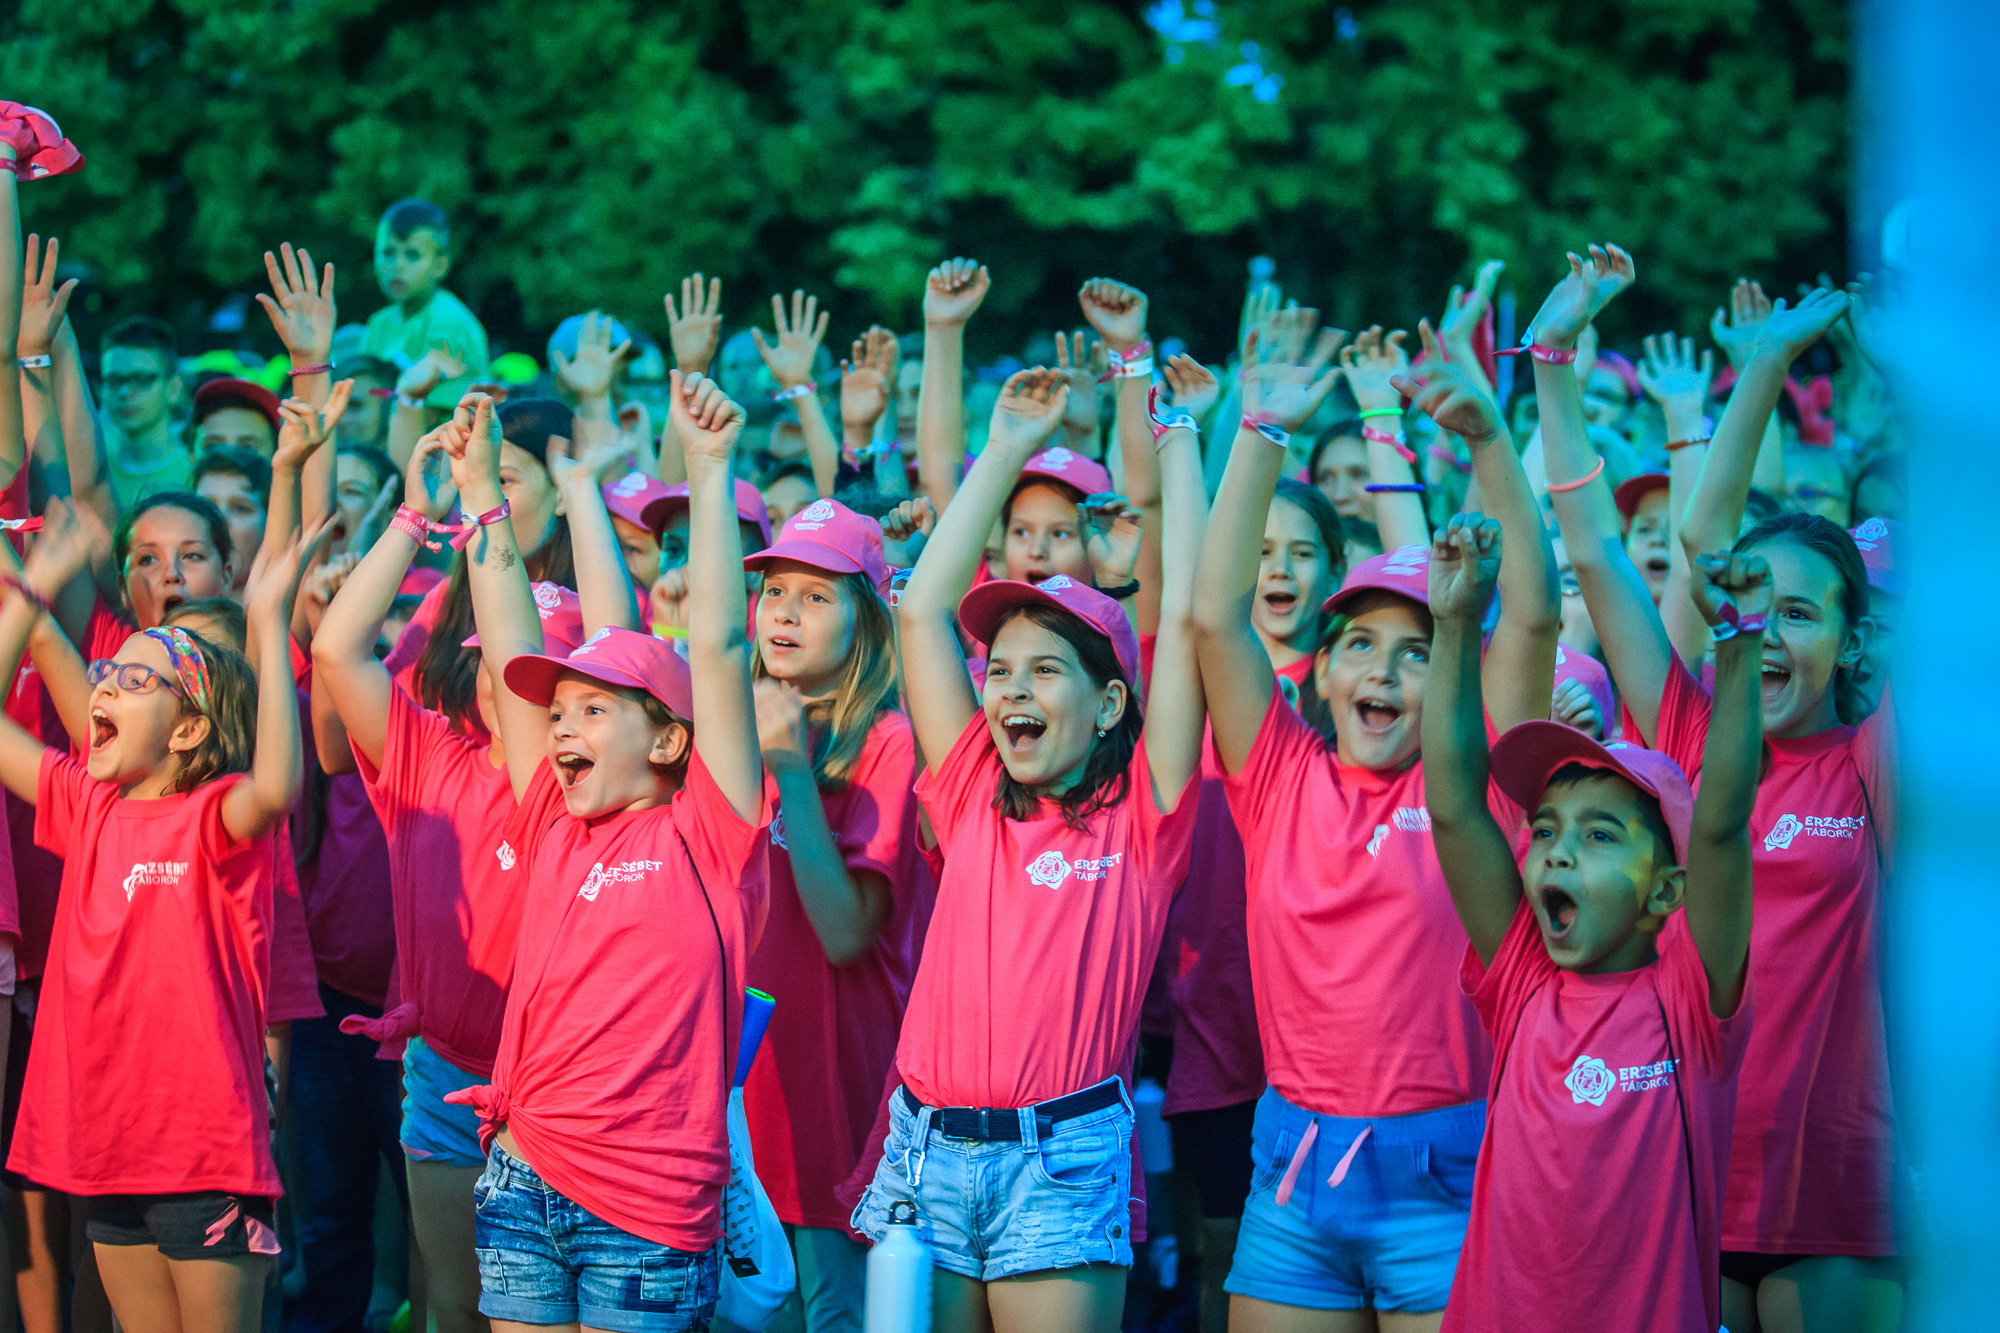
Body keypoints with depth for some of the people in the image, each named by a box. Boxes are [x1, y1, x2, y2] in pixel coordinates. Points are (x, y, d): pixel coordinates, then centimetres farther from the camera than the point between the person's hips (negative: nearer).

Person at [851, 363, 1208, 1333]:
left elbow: (1187, 620, -2)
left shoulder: (1141, 817, 3)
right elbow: (922, 610, 12)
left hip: (1062, 1157, -4)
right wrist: (1005, 453, 15)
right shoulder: (974, 798, 12)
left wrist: (1178, 439, 5)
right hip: (929, 1148, 4)